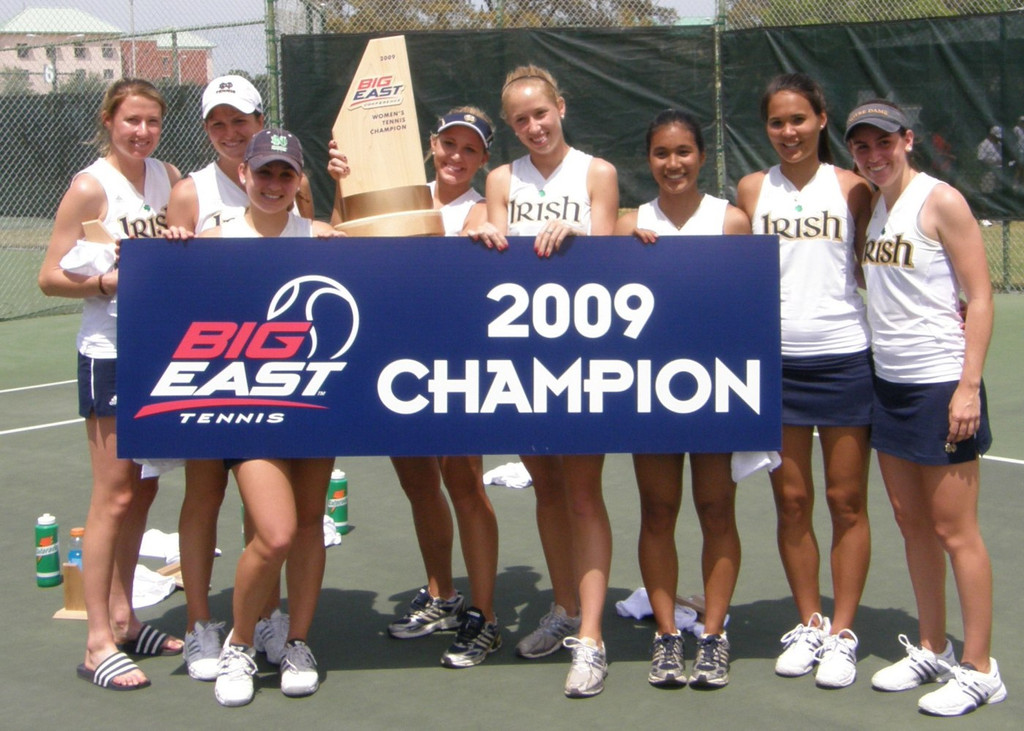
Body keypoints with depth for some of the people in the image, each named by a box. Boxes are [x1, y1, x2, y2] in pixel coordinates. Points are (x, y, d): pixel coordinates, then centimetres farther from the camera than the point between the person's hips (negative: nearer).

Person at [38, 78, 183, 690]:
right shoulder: (91, 188, -9)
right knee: (115, 496, -5)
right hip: (110, 356, -6)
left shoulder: (169, 176, 8)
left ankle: (123, 617, 24)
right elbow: (51, 277, -11)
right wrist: (113, 281, -24)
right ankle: (99, 644, 2)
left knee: (143, 489, 12)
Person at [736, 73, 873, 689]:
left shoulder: (853, 188, 1)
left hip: (844, 358, -2)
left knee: (846, 501, 3)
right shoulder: (752, 189, 7)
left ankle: (842, 633, 14)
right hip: (775, 361, 2)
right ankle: (809, 625, 21)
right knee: (792, 502, 7)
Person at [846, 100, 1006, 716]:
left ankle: (980, 670, 6)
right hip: (889, 382, 7)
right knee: (913, 523, 11)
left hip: (942, 383, -7)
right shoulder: (870, 204, 11)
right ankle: (932, 650, 23)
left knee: (954, 530, -3)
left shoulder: (941, 201, -9)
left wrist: (969, 385, -18)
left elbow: (981, 296, -11)